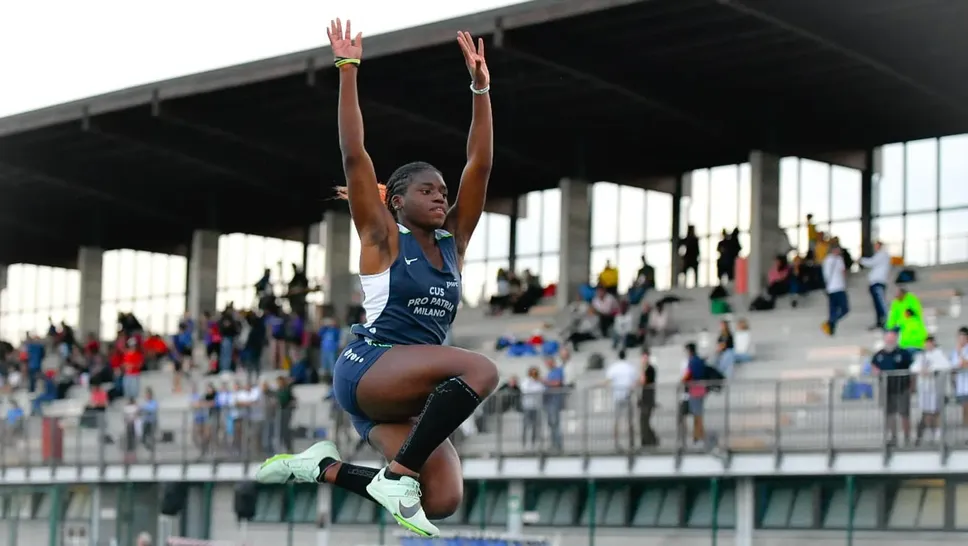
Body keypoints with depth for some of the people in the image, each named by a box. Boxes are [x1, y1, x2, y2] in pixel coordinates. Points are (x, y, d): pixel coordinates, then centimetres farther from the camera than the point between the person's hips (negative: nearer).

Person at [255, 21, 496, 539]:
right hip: (367, 367, -6)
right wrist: (348, 70, -9)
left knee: (442, 502, -15)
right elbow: (353, 156, -5)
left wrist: (480, 88, 6)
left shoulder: (452, 242, 16)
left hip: (409, 393, 7)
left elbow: (480, 166, 11)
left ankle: (326, 467, 7)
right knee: (480, 369, -30)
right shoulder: (383, 238, 3)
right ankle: (398, 475, -22)